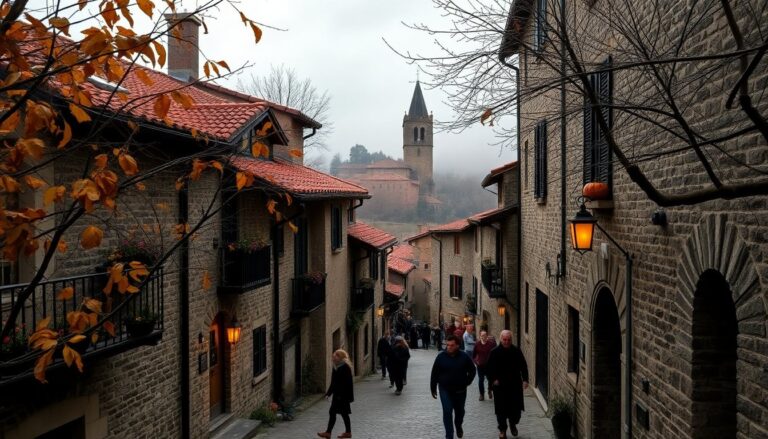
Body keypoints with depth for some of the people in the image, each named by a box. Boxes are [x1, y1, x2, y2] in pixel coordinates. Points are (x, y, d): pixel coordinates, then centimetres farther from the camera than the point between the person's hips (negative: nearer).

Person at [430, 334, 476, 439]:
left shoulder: (464, 356, -8)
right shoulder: (441, 356, -10)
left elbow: (472, 370, 6)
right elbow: (434, 373, -3)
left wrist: (467, 382, 1)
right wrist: (433, 388, -1)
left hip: (460, 390, 2)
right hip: (445, 389, -2)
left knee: (460, 411, 18)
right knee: (447, 412, -9)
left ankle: (458, 426, 47)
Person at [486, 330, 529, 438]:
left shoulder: (517, 351, -1)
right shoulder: (495, 352, -5)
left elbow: (523, 366, 5)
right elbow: (489, 368, 0)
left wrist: (525, 379, -4)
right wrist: (493, 380, -11)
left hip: (515, 385, 1)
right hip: (500, 386, -1)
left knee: (516, 408, 7)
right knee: (501, 409, 5)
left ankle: (513, 424, 35)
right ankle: (502, 429, 22)